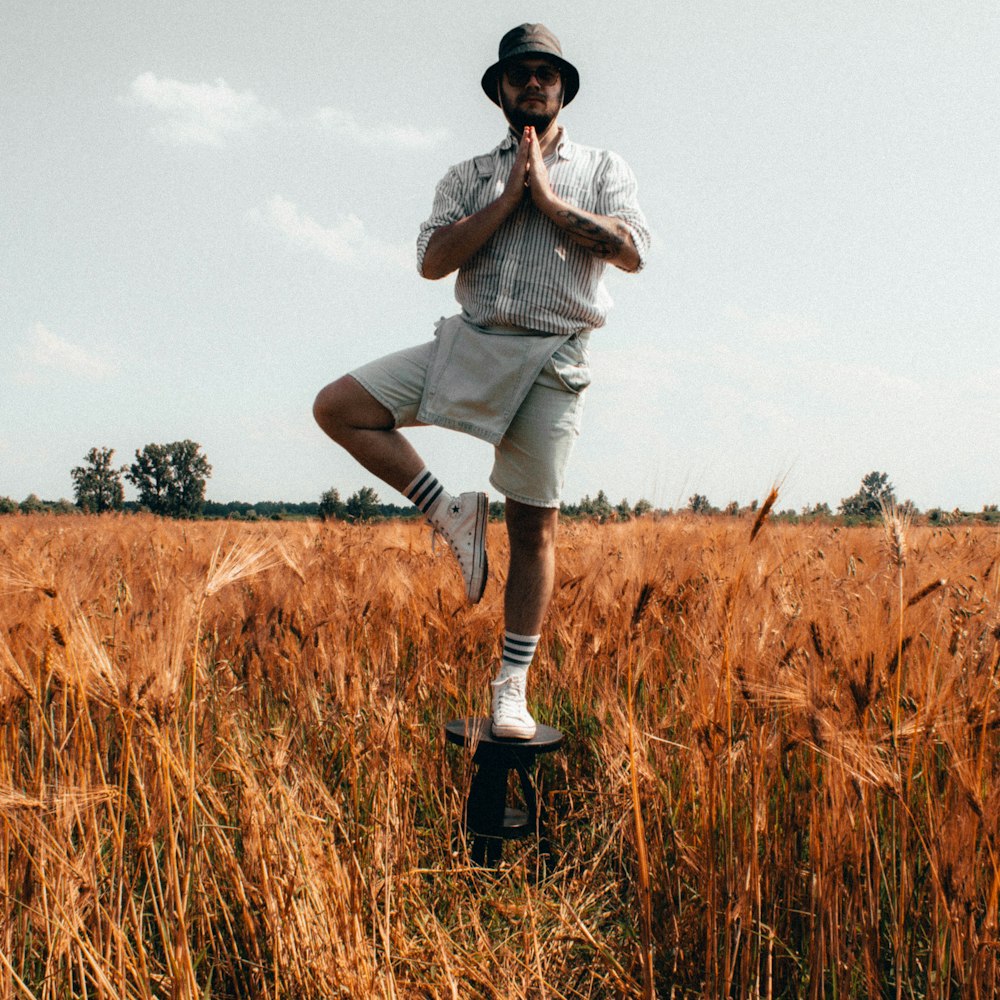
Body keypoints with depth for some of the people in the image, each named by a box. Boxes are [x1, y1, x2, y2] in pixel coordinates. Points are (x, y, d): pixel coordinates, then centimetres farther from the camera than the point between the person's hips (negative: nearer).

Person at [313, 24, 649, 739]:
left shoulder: (602, 169, 13)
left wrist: (549, 199, -6)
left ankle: (512, 688, 7)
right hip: (470, 342, 3)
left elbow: (632, 251, -5)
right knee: (338, 407, -14)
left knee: (535, 526, -3)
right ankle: (453, 515, -1)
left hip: (552, 359, -2)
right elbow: (433, 260, -1)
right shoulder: (469, 178, 15)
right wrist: (508, 198, -6)